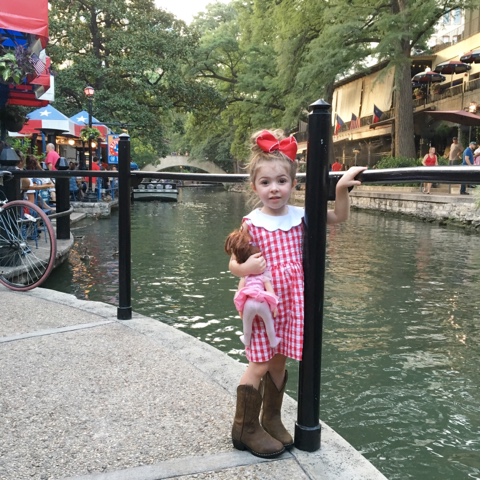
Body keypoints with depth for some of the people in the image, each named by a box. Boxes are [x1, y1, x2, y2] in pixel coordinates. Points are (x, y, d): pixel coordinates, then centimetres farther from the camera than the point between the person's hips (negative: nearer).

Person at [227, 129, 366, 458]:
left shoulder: (301, 216, 3)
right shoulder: (251, 223, -7)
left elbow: (339, 217, 10)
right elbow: (234, 263, -4)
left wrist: (341, 188, -6)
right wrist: (245, 268, -27)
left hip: (292, 301, 4)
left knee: (279, 361, 14)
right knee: (260, 364, 1)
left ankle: (272, 419, 32)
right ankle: (245, 428, 18)